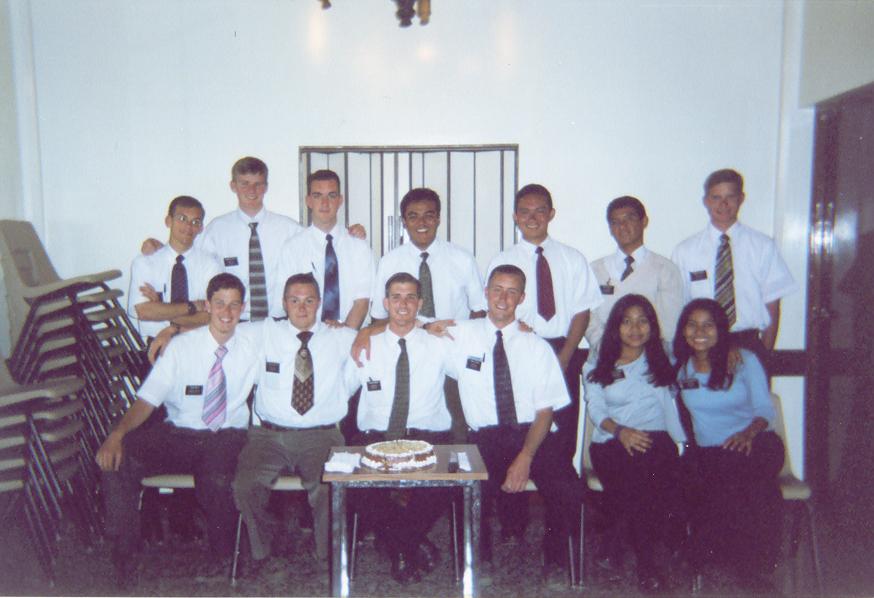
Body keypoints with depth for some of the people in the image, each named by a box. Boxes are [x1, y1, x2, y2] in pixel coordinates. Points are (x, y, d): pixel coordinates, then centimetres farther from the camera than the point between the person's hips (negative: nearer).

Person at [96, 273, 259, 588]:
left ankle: (220, 561, -5)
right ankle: (123, 558, -7)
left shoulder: (251, 346, 4)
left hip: (228, 437, -1)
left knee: (217, 478, -35)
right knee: (115, 459, -23)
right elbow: (147, 400, -3)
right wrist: (118, 433, -20)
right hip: (178, 434, 2)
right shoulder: (181, 345, 1)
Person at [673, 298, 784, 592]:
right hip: (708, 452, 2)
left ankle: (752, 570, -19)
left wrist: (749, 432, -25)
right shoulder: (680, 366, 10)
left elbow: (765, 408, -3)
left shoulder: (743, 360, 3)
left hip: (755, 442, -2)